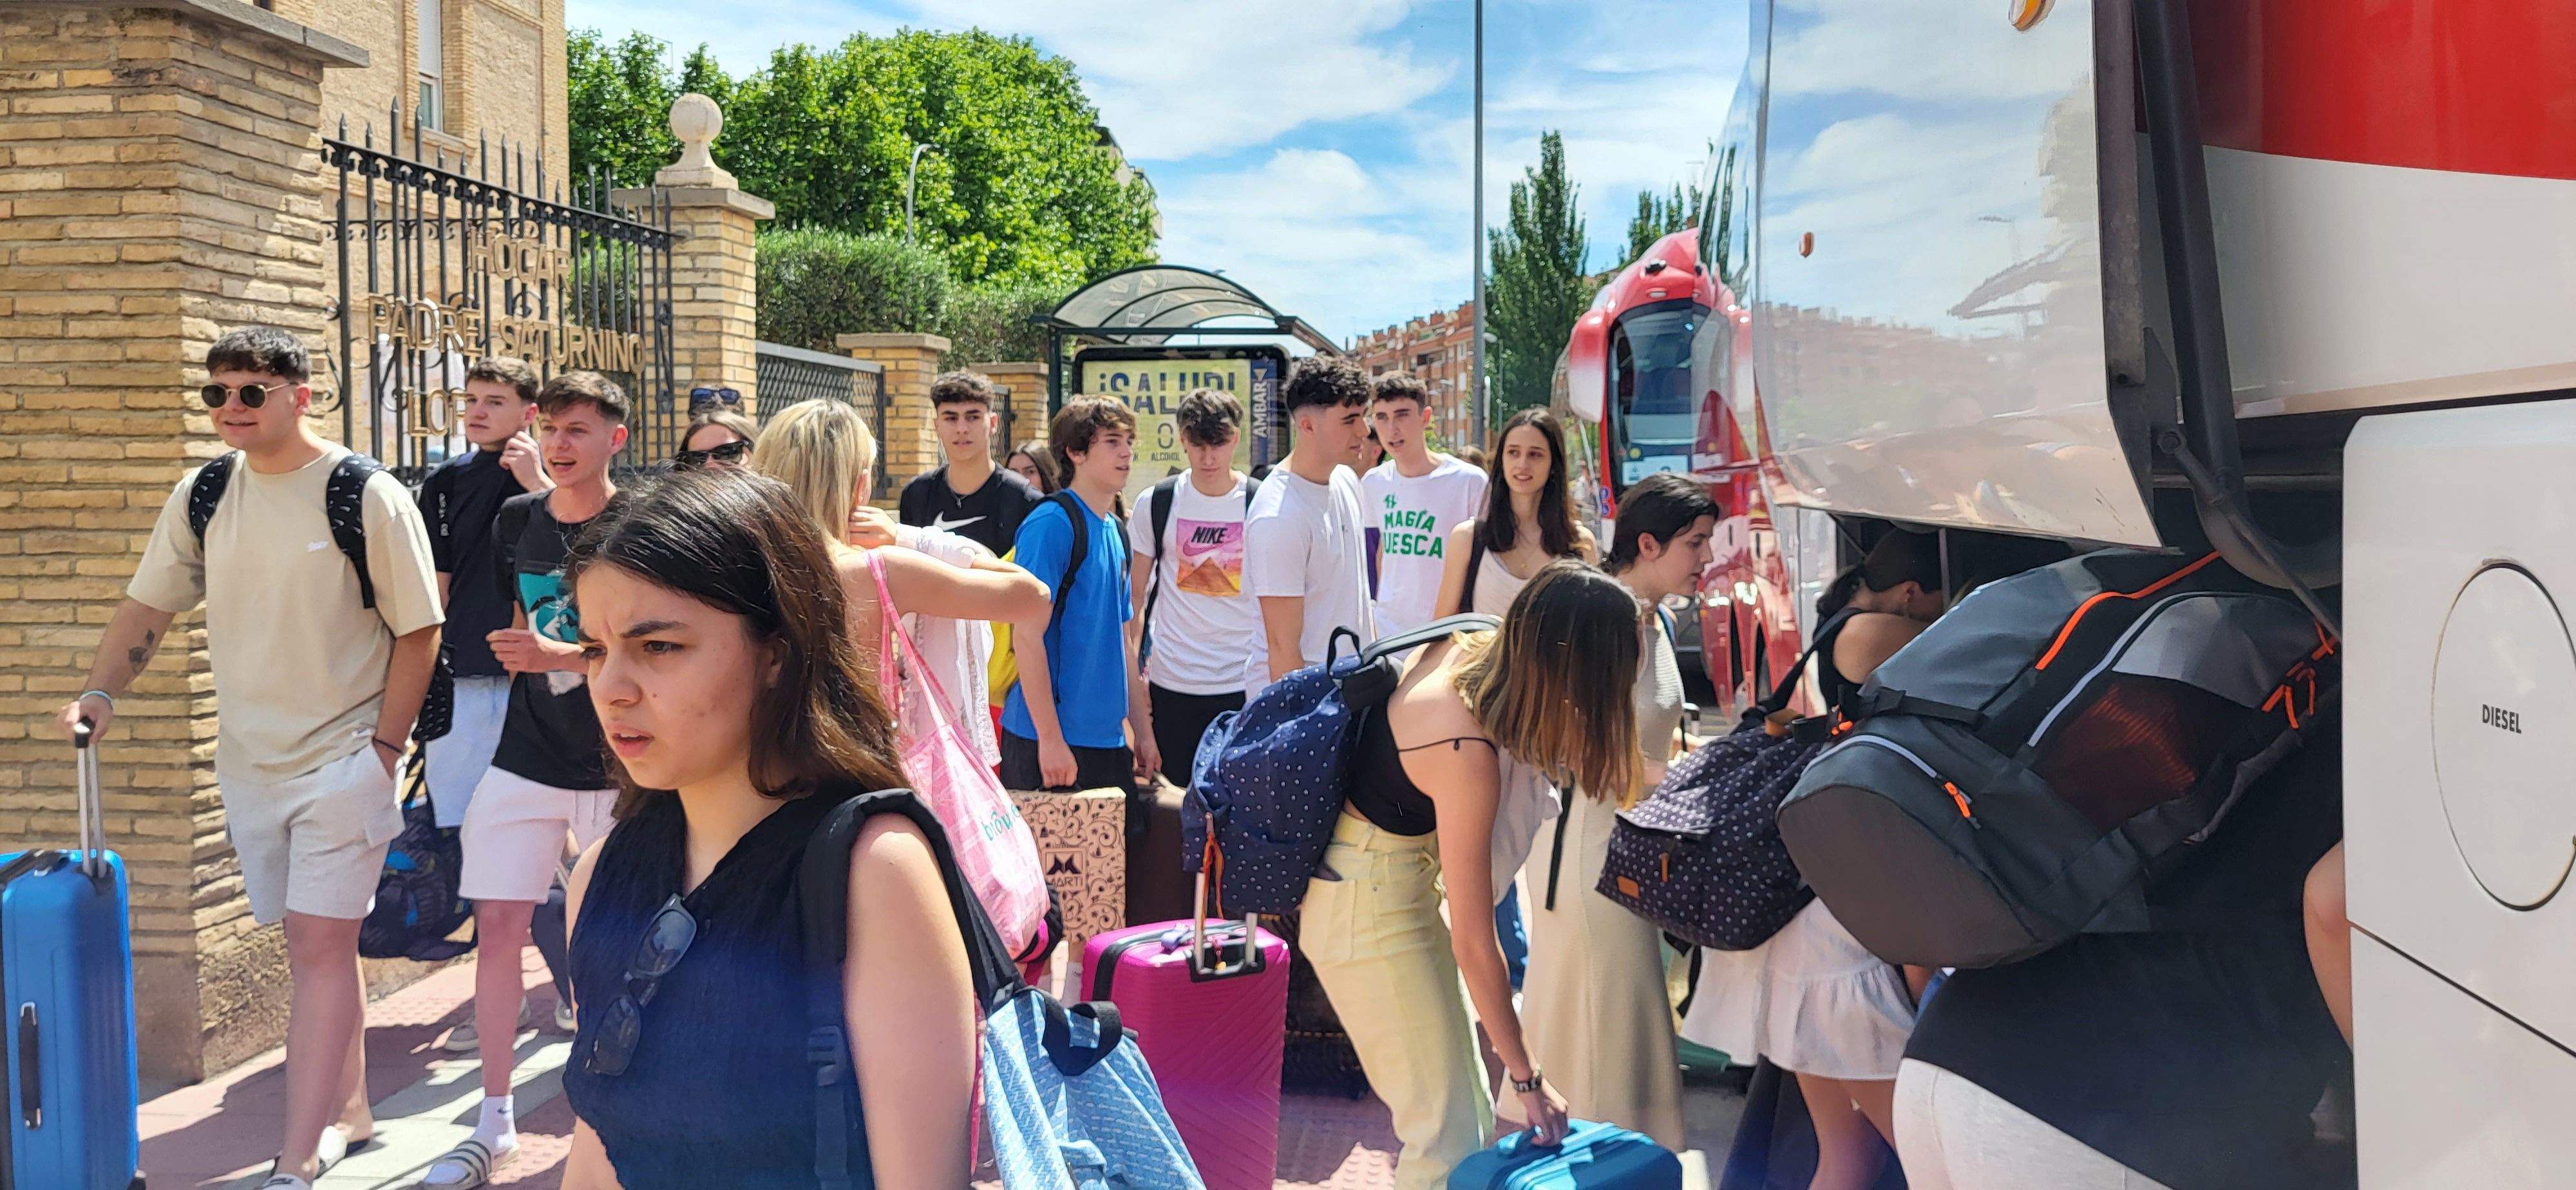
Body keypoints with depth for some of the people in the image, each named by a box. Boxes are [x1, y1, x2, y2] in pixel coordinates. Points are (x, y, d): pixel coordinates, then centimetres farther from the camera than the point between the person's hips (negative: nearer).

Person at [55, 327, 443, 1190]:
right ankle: (347, 1115, 30)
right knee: (309, 944, 14)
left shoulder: (369, 497, -11)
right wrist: (101, 692, -3)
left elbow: (418, 631, -8)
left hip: (343, 755, -5)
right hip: (248, 761, 5)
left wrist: (383, 747, -12)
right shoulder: (202, 495, 4)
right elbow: (150, 605, 13)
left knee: (322, 948, -8)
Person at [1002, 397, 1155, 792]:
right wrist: (1050, 738, -18)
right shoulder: (1050, 523, -11)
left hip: (1109, 743, 7)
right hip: (1048, 743, -7)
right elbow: (1027, 634, -15)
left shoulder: (1116, 531, 13)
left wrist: (1142, 730, 16)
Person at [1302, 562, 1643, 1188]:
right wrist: (1528, 1079, -16)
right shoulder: (1468, 755, -32)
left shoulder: (1464, 647, -11)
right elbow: (1473, 945, -25)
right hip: (1370, 906, -9)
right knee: (1448, 1136, -3)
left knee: (1468, 1111, 16)